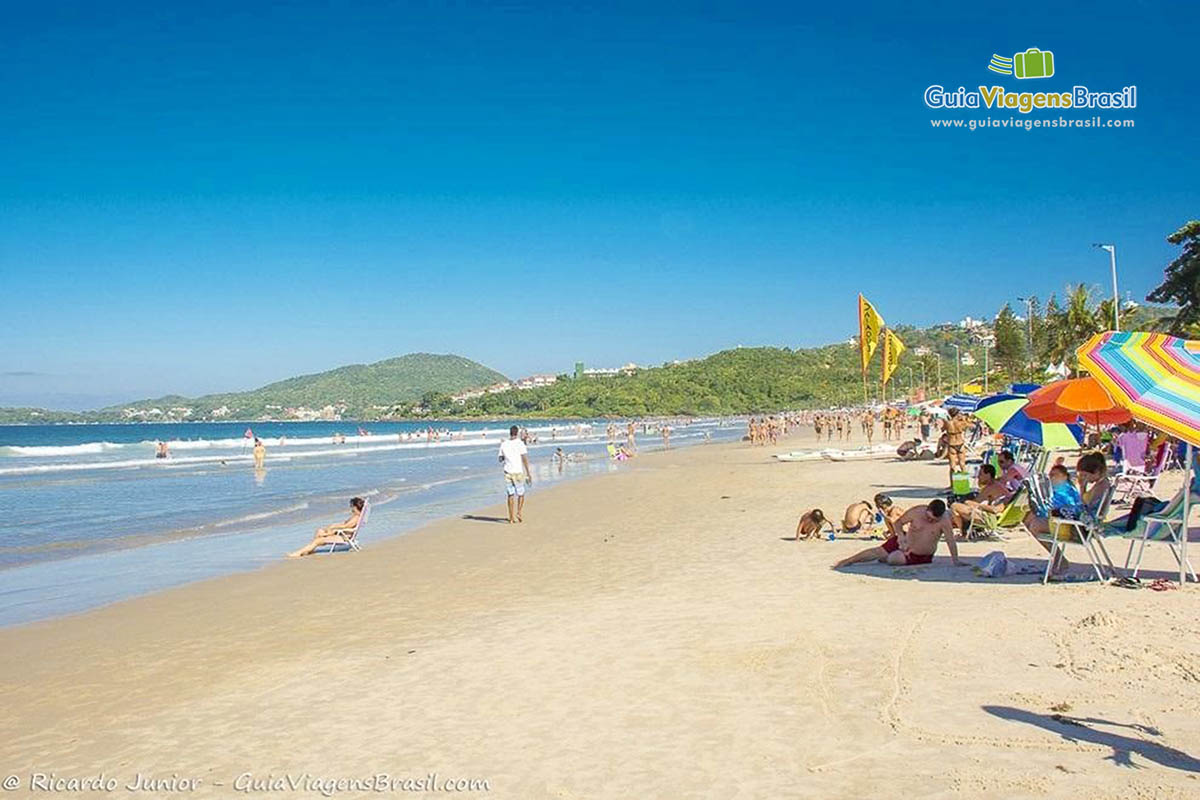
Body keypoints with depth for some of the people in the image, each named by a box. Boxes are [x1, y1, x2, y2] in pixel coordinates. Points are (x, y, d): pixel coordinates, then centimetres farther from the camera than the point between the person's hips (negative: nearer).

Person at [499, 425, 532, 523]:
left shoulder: (504, 444, 4)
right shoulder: (520, 443, -6)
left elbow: (500, 459, 13)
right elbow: (525, 460, -10)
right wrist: (529, 474, -8)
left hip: (508, 472, 3)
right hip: (518, 472, -3)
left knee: (511, 495, 8)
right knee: (521, 495, 11)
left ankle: (511, 518, 7)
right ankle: (519, 513, -4)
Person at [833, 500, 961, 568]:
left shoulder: (944, 521, -27)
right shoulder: (916, 511, -21)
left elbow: (950, 541, -26)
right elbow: (898, 523, -9)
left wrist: (955, 560, -32)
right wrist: (900, 535, -28)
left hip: (919, 557, -1)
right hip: (905, 542, 1)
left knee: (892, 560, -14)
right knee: (878, 552, -7)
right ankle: (847, 561, 6)